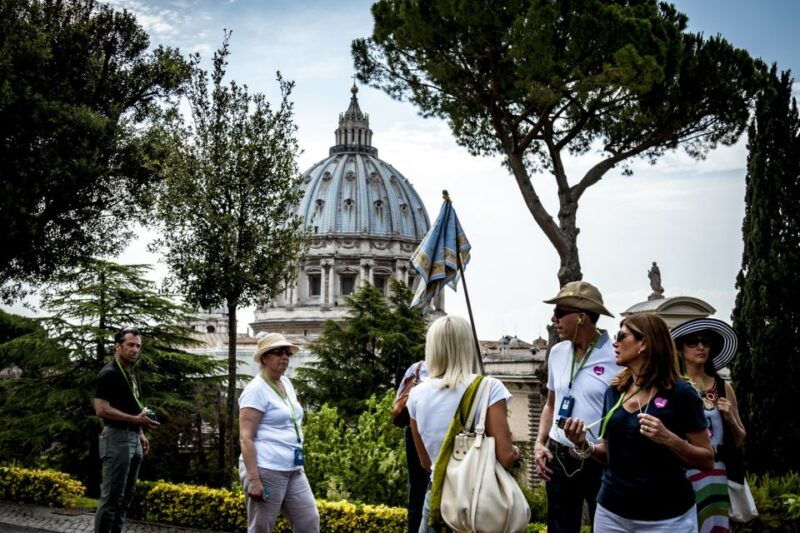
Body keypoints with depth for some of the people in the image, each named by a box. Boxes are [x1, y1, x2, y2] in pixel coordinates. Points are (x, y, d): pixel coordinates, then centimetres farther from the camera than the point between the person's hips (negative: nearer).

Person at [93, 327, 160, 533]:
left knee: (126, 496, 12)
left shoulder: (132, 376, 17)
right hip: (117, 438, -9)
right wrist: (136, 419, -21)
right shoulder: (108, 374, -11)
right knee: (111, 497, -8)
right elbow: (101, 409, -19)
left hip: (133, 439, 9)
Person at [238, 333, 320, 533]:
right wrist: (253, 479, -24)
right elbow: (245, 437, -17)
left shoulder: (287, 384, 13)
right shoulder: (256, 389, -12)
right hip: (266, 471, -8)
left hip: (293, 471, 8)